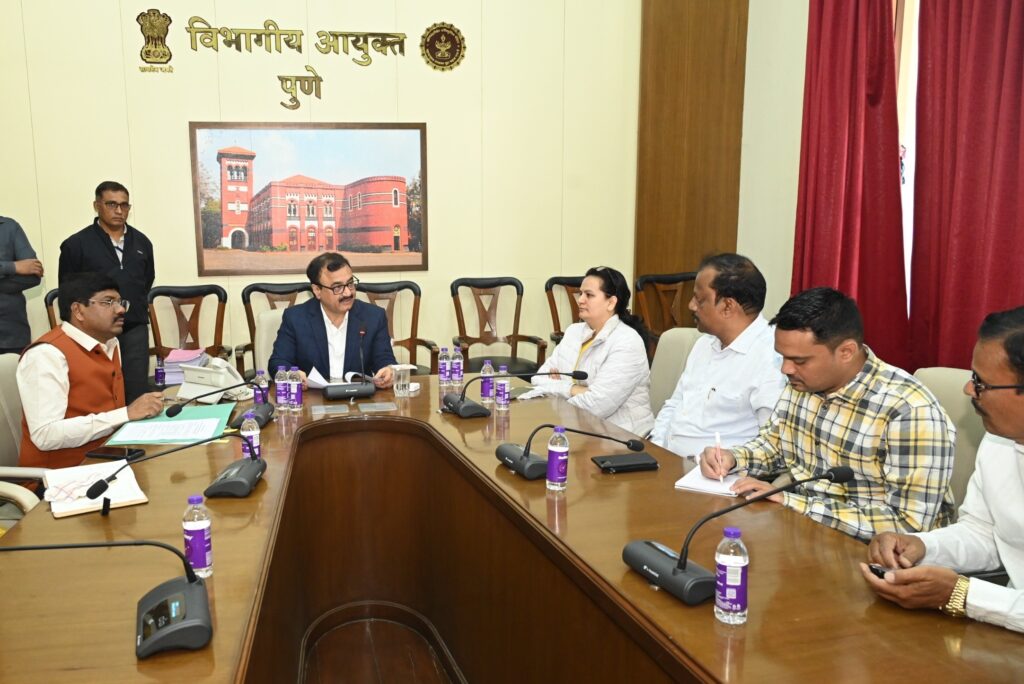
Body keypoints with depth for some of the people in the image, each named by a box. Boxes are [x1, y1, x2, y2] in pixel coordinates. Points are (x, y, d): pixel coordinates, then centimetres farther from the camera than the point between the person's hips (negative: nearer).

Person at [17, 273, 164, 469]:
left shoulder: (110, 343, 11)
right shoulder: (47, 354, -15)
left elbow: (107, 411, 11)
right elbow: (45, 435, -23)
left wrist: (140, 412, -8)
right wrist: (127, 414, -24)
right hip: (64, 471, -7)